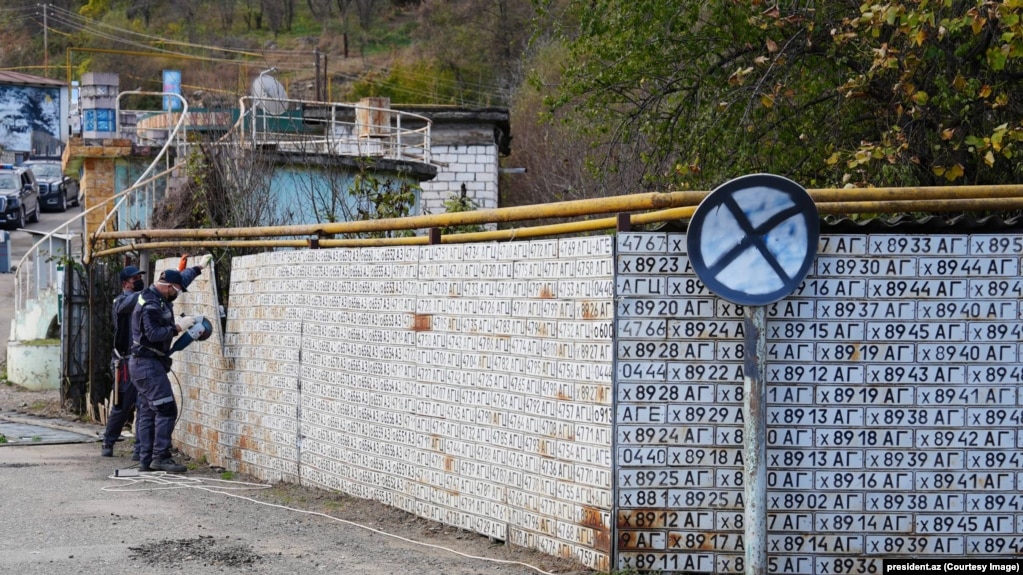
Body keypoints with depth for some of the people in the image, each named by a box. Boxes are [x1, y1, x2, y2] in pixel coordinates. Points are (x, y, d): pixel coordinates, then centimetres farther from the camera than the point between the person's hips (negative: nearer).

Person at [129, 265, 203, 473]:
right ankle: (160, 457, -12)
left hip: (142, 364, 11)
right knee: (166, 410, -12)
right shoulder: (151, 305, -19)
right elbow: (153, 334, -28)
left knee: (148, 413, 10)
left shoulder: (159, 298, 12)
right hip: (148, 364, -11)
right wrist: (177, 327, -22)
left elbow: (181, 278, 28)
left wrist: (198, 268, 35)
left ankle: (146, 460, 11)